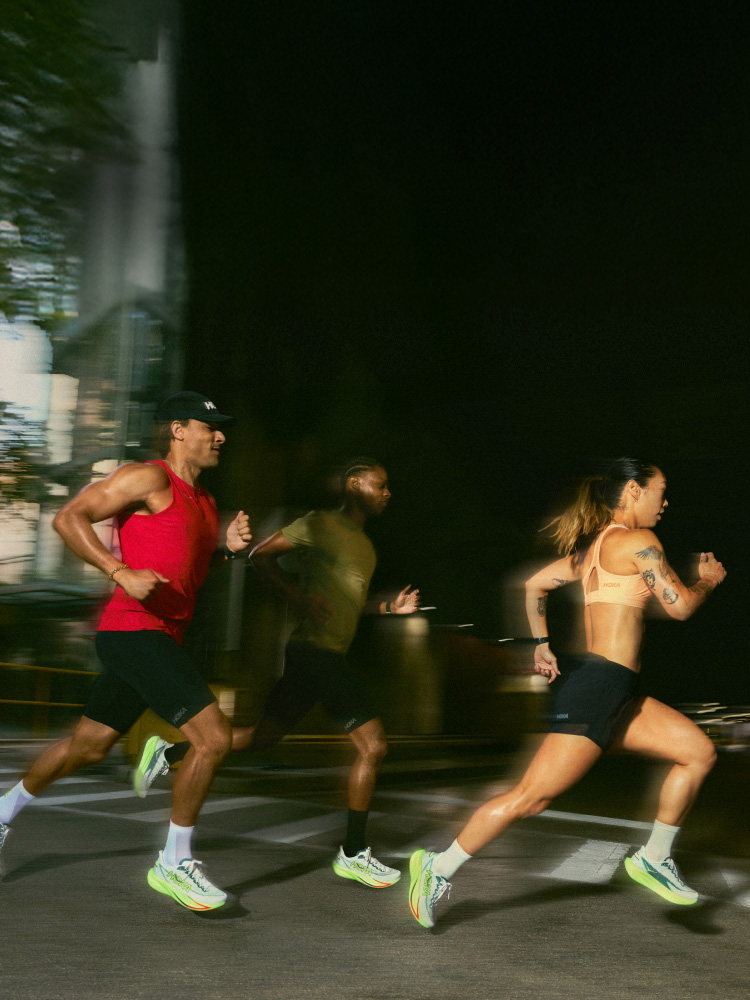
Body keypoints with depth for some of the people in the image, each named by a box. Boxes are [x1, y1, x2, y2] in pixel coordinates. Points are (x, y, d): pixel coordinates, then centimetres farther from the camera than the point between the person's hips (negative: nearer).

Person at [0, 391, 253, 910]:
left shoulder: (205, 502, 19)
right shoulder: (150, 478, -8)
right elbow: (69, 518, -13)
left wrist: (228, 546, 10)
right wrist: (123, 574, -22)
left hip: (162, 637, 10)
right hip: (134, 629, -10)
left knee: (90, 745, 20)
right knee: (214, 735, -15)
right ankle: (174, 863, -2)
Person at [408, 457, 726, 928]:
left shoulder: (595, 546, 18)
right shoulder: (637, 541, -8)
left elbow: (534, 585, 24)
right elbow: (680, 606, -9)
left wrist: (541, 646, 28)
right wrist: (709, 579, 10)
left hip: (619, 696, 10)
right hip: (599, 683, -10)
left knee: (701, 752, 8)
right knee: (531, 797, -9)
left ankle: (654, 859, 16)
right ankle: (438, 870, -1)